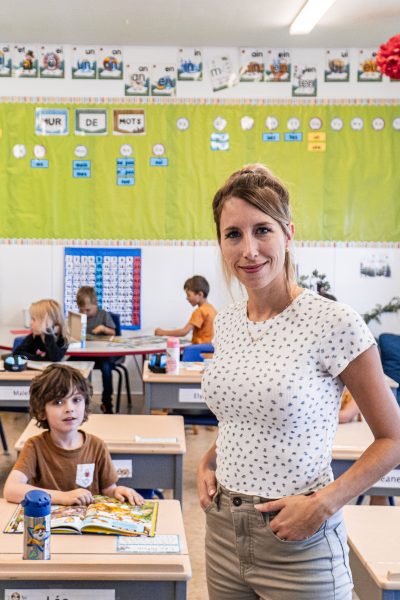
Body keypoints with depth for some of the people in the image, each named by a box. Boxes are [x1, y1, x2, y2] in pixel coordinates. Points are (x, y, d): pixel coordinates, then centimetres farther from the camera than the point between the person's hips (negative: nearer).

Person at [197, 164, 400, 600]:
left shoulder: (335, 324, -16)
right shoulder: (226, 323, 4)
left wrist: (324, 502, -19)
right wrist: (207, 462, 3)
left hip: (298, 546, -5)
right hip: (222, 532, 6)